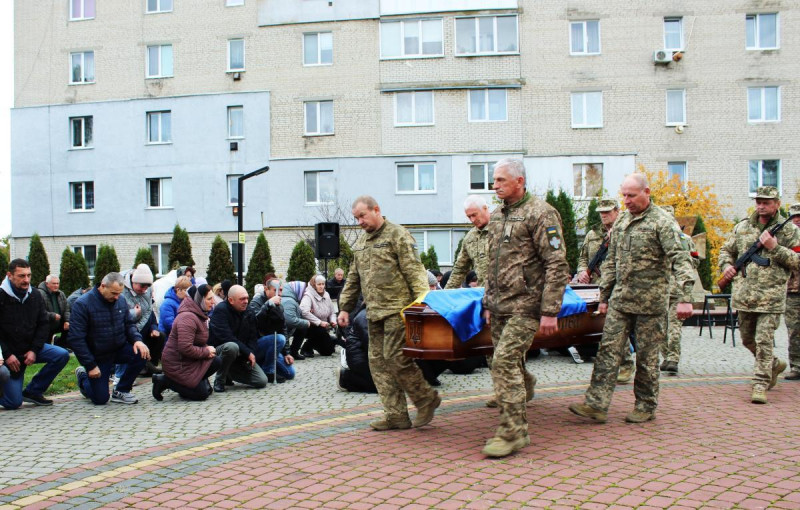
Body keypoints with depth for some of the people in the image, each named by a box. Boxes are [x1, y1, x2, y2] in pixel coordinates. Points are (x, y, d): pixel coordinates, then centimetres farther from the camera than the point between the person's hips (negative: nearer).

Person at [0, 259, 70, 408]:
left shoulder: (35, 296, 0)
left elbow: (43, 325, 3)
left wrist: (34, 350, -10)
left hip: (31, 348, 5)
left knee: (62, 355, -19)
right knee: (13, 403, -12)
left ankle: (32, 391, -4)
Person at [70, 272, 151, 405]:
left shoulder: (121, 300, -2)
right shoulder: (83, 304, -19)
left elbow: (129, 324, 9)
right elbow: (76, 339, -19)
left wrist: (137, 339, -15)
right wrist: (91, 366, -20)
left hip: (119, 349, 5)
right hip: (98, 356, -4)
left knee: (142, 354, -25)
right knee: (100, 399, -3)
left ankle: (120, 391, -3)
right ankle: (83, 376, 30)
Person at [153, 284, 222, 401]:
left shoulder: (199, 315, 11)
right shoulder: (188, 318, -24)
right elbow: (185, 348, -32)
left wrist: (208, 349, 0)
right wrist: (206, 352, -18)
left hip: (190, 360, 10)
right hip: (177, 364, -10)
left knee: (217, 362, -3)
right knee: (201, 394, -7)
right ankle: (164, 381, -1)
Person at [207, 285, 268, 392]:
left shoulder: (248, 313, 5)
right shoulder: (220, 310, -16)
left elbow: (253, 337, 6)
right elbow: (225, 336, -25)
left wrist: (251, 354, -14)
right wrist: (248, 353, -24)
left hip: (241, 356, 6)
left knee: (262, 381, -8)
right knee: (232, 347, -41)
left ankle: (230, 373, 19)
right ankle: (219, 381, -18)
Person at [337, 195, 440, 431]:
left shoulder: (398, 235, -5)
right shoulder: (361, 241, 19)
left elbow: (414, 272, -12)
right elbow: (353, 278, 24)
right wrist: (345, 307, 19)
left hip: (397, 309, -8)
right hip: (374, 313, 8)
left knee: (395, 358, -13)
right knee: (378, 362, 4)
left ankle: (426, 398, 7)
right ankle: (396, 415, 9)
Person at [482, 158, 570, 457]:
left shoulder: (541, 213, -10)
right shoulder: (497, 216, 14)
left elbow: (556, 265, -14)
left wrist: (549, 311, -18)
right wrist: (488, 303, 19)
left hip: (525, 306, -7)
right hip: (500, 307, 8)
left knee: (504, 362, -13)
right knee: (512, 364, 11)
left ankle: (513, 433, -4)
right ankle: (516, 428, 21)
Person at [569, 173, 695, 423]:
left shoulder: (662, 221, -8)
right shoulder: (621, 220, 13)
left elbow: (680, 259, -15)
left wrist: (685, 297, -24)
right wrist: (604, 296, 18)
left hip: (650, 302, -6)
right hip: (620, 300, 6)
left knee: (647, 356, 4)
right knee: (608, 350, 0)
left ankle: (646, 407, 18)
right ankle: (596, 404, 0)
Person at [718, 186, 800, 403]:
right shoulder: (742, 227, 10)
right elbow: (726, 250, 19)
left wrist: (775, 247, -17)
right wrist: (727, 265, -2)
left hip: (771, 297, -5)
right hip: (744, 295, 5)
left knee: (764, 341, -8)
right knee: (748, 340, 16)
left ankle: (760, 385, -1)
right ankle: (774, 365, 41)